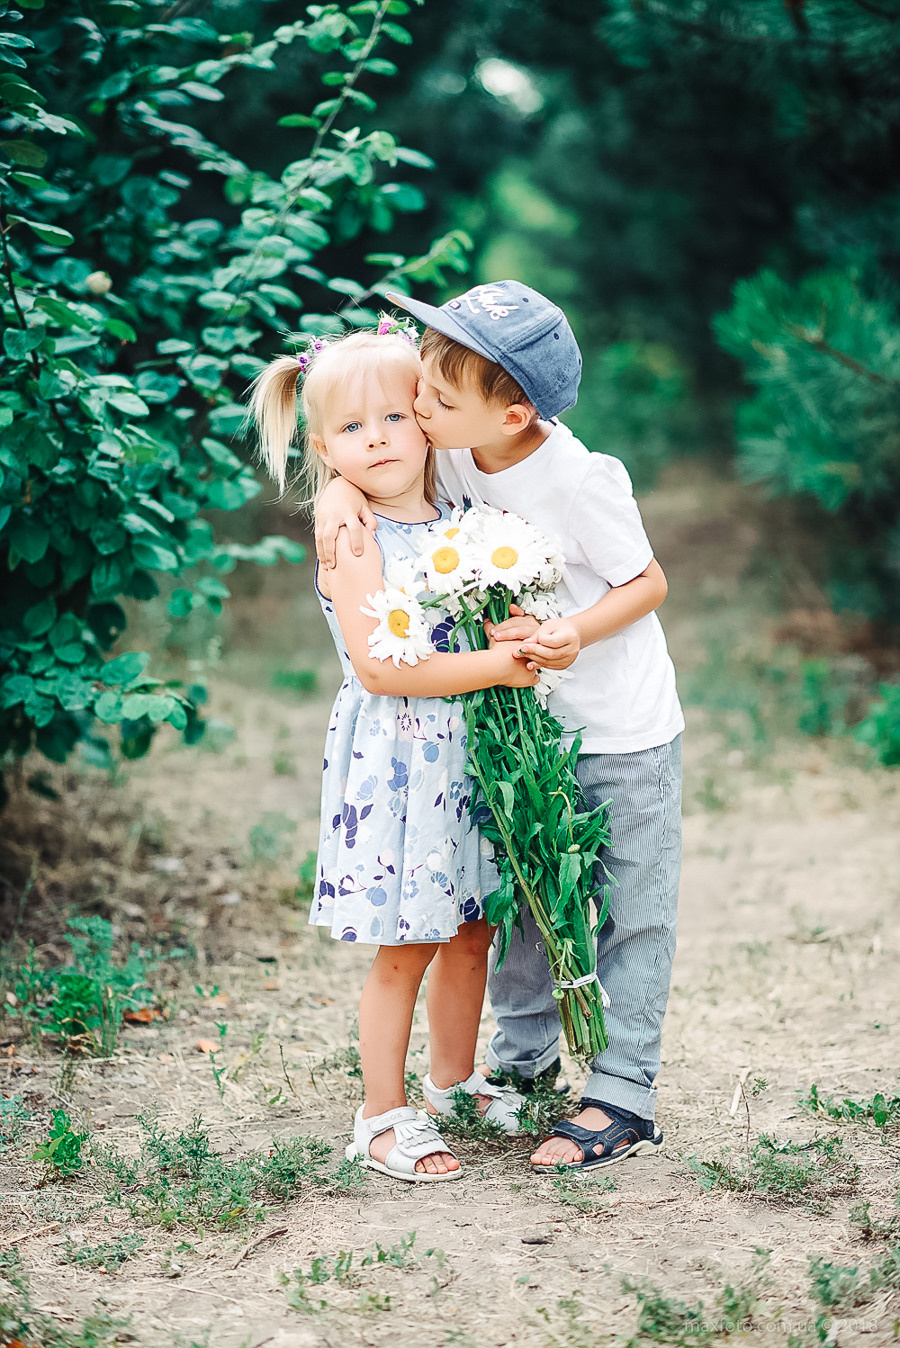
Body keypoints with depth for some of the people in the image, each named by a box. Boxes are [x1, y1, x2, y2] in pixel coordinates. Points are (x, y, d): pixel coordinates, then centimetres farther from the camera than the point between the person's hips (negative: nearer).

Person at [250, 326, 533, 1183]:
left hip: (464, 756, 7)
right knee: (405, 949, -1)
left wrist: (518, 637, 2)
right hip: (392, 762, -7)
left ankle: (453, 1078, 35)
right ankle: (382, 1118, 12)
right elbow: (379, 665, -21)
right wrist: (497, 667, -20)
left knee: (470, 931, 16)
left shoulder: (451, 525, 8)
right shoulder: (352, 540, -13)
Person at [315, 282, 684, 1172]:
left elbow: (649, 583, -16)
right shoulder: (452, 451, -11)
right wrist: (340, 491, -19)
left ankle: (623, 1097, 9)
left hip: (623, 730, -6)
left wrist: (576, 632, -32)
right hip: (521, 723, 6)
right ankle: (522, 1056, 33)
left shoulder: (580, 482, -26)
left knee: (633, 907, 3)